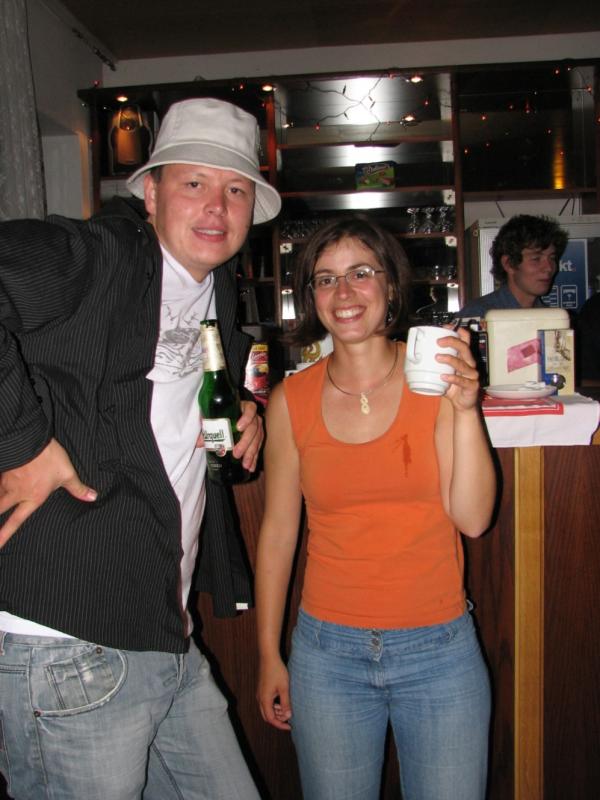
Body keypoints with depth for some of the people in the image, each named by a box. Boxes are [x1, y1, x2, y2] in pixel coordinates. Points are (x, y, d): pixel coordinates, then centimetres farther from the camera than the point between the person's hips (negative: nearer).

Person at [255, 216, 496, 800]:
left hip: (439, 648, 0)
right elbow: (278, 530, 3)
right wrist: (268, 656, 7)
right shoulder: (291, 400, -4)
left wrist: (465, 410, -22)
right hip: (328, 652, 1)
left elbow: (473, 519, -10)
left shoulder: (435, 378, -6)